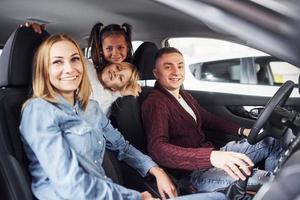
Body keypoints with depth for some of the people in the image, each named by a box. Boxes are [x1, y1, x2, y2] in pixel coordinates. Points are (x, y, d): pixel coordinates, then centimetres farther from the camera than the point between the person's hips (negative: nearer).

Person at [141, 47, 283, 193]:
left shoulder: (185, 96, 13)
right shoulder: (155, 103, -16)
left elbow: (208, 119, 28)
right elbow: (157, 149, -32)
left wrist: (242, 131, 14)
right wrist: (211, 156, -44)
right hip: (191, 173, -9)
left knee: (271, 143, 10)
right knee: (261, 180, -28)